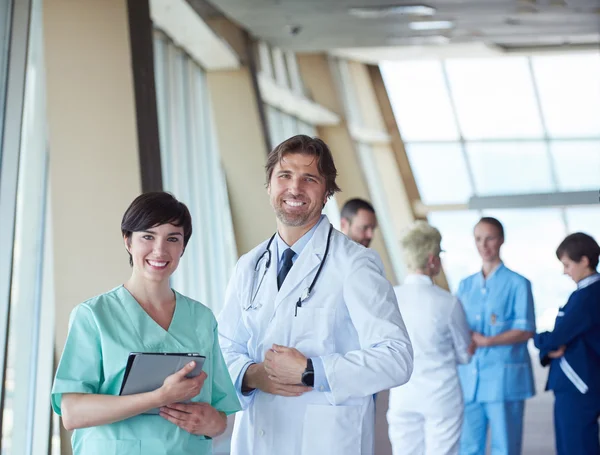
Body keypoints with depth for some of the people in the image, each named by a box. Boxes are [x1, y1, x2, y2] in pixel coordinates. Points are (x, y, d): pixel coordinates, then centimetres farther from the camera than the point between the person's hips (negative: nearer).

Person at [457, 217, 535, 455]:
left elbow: (525, 330, -7)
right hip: (469, 377, 4)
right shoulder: (466, 285, 15)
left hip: (504, 377, -4)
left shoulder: (517, 283, 0)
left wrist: (486, 341, -17)